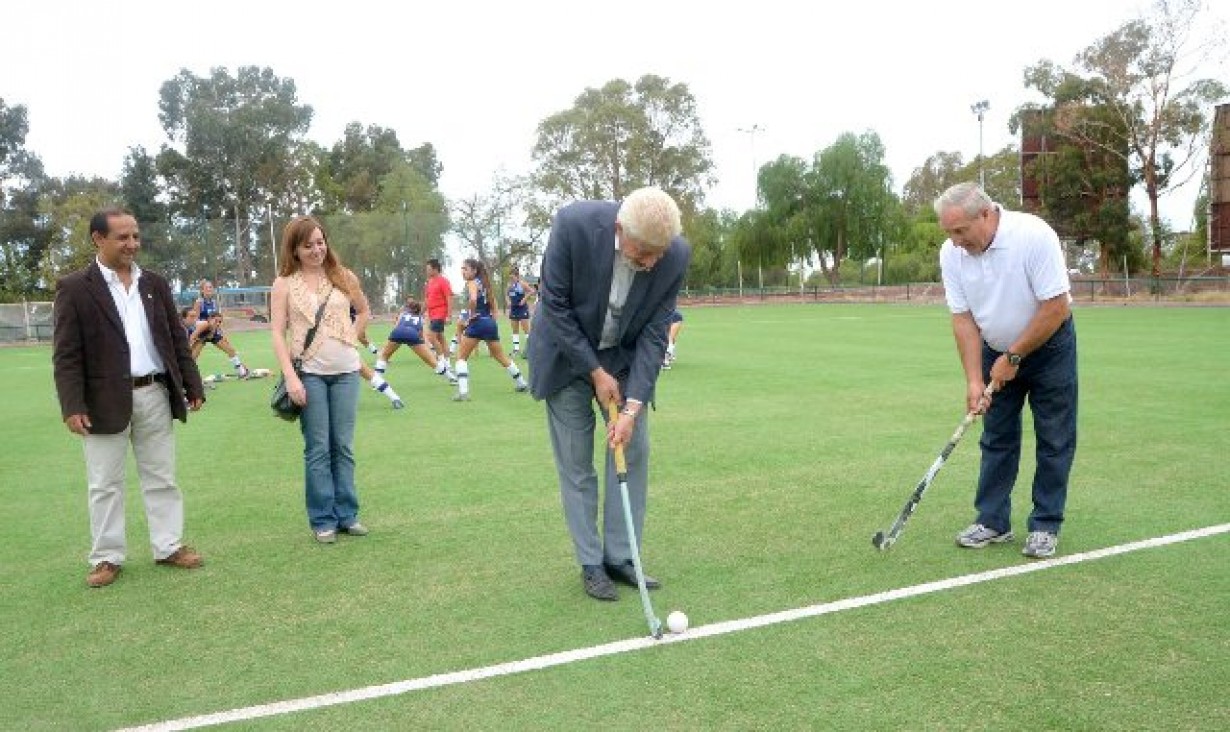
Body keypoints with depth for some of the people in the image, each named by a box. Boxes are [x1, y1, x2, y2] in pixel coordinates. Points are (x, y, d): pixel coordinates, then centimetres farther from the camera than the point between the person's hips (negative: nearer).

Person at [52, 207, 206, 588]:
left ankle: (169, 546, 20)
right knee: (104, 484, 7)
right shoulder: (74, 287, -4)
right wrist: (72, 406, -14)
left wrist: (192, 385, 8)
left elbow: (177, 339, 12)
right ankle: (107, 557, 18)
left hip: (155, 394, 4)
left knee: (161, 478, 11)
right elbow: (66, 354, -7)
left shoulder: (155, 284, 9)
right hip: (106, 400, -4)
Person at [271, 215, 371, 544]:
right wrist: (290, 377, -14)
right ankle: (323, 520, 12)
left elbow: (364, 311, 20)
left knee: (343, 447, 8)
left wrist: (350, 338, 5)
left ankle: (347, 515, 18)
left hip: (346, 371, 2)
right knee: (318, 449, 2)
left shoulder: (342, 277, 5)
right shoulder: (285, 283, -1)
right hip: (309, 373, -2)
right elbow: (278, 334, -5)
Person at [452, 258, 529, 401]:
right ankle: (522, 384, 31)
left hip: (478, 322, -8)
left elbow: (473, 299, -28)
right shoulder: (483, 283, 18)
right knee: (501, 357, 22)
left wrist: (471, 315, -15)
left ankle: (463, 392, -14)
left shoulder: (472, 283, -6)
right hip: (490, 322, 8)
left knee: (461, 356, 0)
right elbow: (493, 307, 22)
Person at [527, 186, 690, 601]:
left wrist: (632, 407, -22)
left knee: (634, 451, 1)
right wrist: (596, 372, -18)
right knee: (576, 462, 0)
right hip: (568, 353, -2)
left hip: (624, 356, 3)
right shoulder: (574, 224, -30)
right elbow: (555, 306, -20)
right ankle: (590, 564, 12)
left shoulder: (676, 255, -22)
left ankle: (620, 558, 14)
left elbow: (654, 334, -16)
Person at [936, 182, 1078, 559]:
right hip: (997, 350, 4)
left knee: (1055, 440, 1)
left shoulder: (1034, 235, -29)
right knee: (996, 438, 7)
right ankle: (993, 521, 15)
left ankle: (1045, 526, 10)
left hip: (1048, 345, -4)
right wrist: (974, 380, -16)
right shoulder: (951, 253, -14)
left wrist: (1014, 357, -20)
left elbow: (1056, 307, -27)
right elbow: (963, 317, -10)